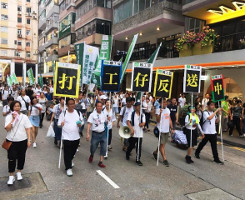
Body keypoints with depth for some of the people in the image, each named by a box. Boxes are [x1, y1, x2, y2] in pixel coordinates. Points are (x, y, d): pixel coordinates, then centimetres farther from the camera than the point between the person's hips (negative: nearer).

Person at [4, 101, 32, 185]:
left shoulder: (24, 117, 0)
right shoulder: (8, 117, -2)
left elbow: (28, 129, -1)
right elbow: (7, 129, -13)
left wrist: (29, 140, -6)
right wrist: (13, 119, -19)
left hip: (23, 141, 1)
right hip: (11, 141, -1)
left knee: (21, 157, 12)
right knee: (12, 158, 1)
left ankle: (19, 173, 32)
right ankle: (11, 176, 14)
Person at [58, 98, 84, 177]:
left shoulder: (78, 113, 2)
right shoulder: (63, 113, -5)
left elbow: (82, 121, 11)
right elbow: (59, 124, 0)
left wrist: (80, 124, -11)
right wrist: (61, 124, -23)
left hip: (76, 137, 3)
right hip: (66, 137, -3)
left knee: (73, 152, 20)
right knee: (67, 153, 0)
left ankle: (70, 160, 48)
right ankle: (68, 168, 11)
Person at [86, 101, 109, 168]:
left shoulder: (104, 114, 4)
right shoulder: (92, 115, -9)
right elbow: (89, 124, -13)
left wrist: (108, 119, -5)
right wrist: (88, 134, -21)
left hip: (103, 133, 3)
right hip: (95, 134, -3)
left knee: (104, 148, 1)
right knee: (93, 148, 10)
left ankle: (100, 162, 12)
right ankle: (91, 155, 44)